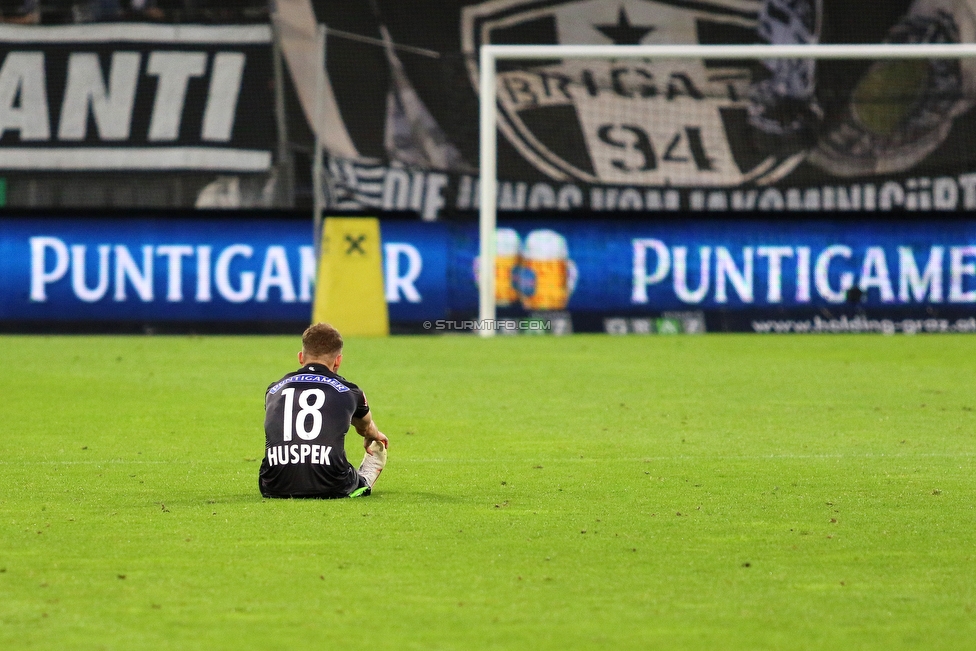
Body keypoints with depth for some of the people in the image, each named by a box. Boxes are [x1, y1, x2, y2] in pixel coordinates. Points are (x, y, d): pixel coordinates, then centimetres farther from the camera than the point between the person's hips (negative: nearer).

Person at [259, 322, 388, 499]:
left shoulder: (273, 390, 13)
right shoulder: (349, 392, 9)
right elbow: (366, 427, 35)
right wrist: (374, 437, 61)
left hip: (275, 489, 2)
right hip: (331, 489, -2)